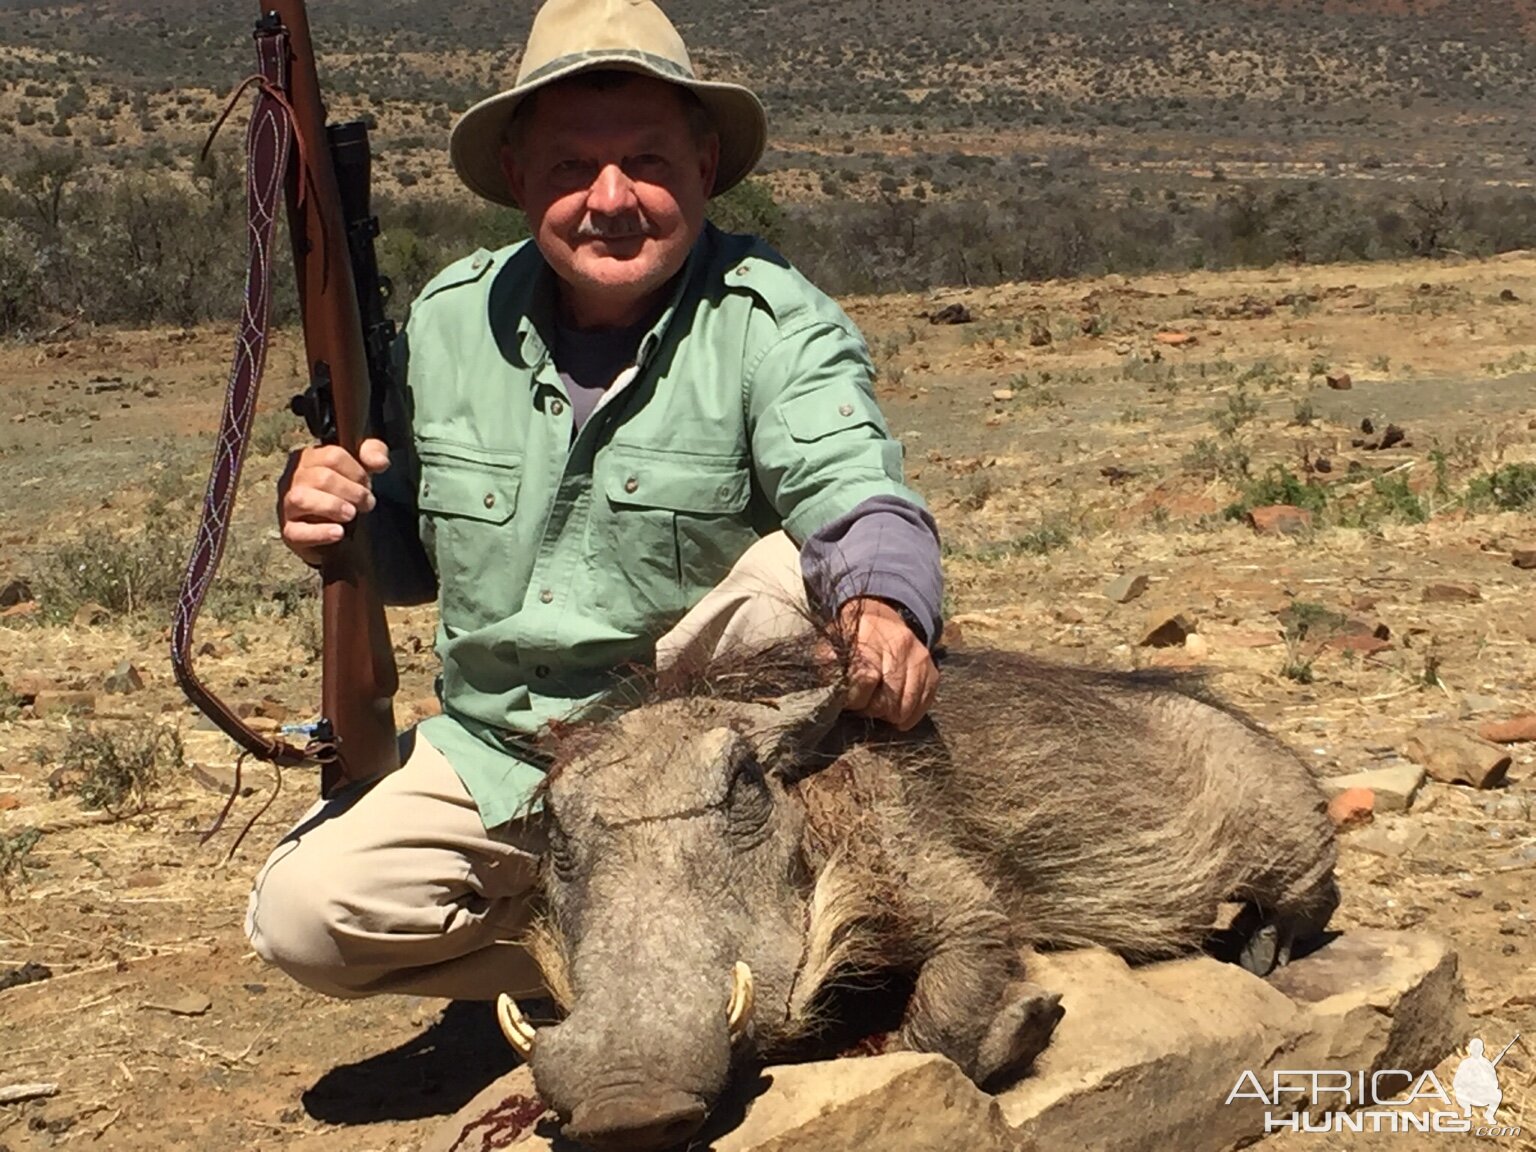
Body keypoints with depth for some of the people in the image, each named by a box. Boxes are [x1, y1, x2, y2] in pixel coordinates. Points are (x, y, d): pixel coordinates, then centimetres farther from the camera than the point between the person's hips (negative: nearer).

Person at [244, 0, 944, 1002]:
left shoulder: (774, 326, -15)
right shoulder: (450, 319, 0)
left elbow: (856, 498, -33)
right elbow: (412, 551, 13)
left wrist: (883, 602, -57)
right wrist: (331, 520, -11)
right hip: (497, 759, 4)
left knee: (795, 569, -32)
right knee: (301, 914, -13)